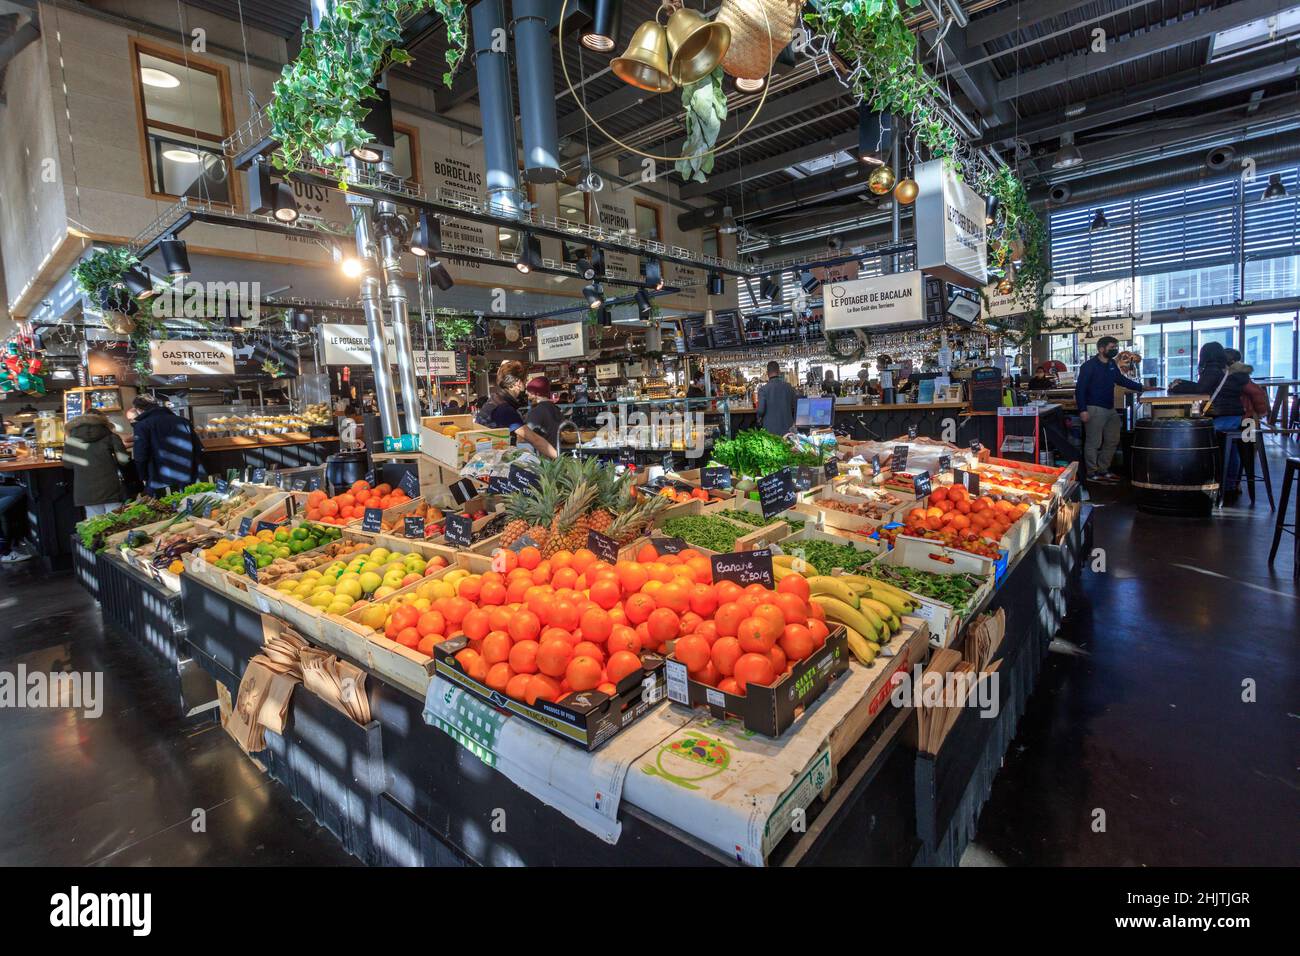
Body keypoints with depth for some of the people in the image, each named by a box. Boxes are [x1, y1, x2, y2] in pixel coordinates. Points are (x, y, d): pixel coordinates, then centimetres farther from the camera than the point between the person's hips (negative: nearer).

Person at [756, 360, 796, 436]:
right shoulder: (789, 387, 1)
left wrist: (759, 419, 5)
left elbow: (761, 410, -16)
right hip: (787, 428, 3)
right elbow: (795, 406, 7)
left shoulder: (763, 389, -11)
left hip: (771, 430, -3)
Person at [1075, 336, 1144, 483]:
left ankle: (1103, 470, 23)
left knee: (1112, 441, 12)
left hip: (1110, 409, 9)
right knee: (1093, 443, -5)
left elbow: (1121, 380, 26)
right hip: (1094, 409, -8)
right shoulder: (1089, 366, -11)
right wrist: (1082, 410, -20)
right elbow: (1080, 389, -14)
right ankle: (1091, 473, 3)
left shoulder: (1112, 364, 12)